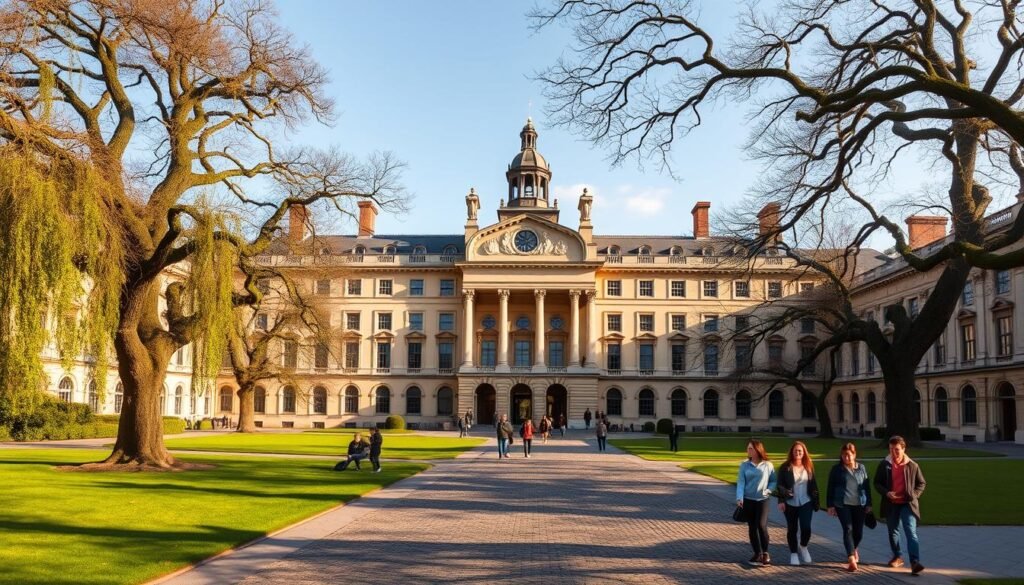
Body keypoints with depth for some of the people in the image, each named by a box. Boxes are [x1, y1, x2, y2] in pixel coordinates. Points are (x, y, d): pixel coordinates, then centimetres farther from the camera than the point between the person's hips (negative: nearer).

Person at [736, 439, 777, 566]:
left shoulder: (768, 465, -2)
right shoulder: (744, 465, 1)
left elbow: (773, 481, 6)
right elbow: (740, 482, -3)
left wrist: (768, 490, -12)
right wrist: (739, 498, -15)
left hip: (762, 500, -2)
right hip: (748, 500, 2)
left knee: (762, 525, -16)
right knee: (752, 527, 7)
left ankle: (765, 553, 0)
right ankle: (757, 553, 19)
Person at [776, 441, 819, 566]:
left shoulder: (808, 466, 5)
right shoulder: (785, 467, -4)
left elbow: (813, 485, 8)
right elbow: (780, 485, -5)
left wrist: (816, 501, 6)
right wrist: (781, 500, -14)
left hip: (806, 503, 1)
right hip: (790, 504, -1)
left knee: (806, 528, -9)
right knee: (792, 529, 7)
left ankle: (803, 547, 20)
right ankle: (794, 554, 21)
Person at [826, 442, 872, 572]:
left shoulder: (861, 468, 7)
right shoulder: (836, 469, 0)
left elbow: (867, 487, 11)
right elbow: (830, 488, 1)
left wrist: (868, 504, 8)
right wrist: (830, 505, -2)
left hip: (859, 504, 3)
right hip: (842, 504, -3)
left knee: (858, 531, 9)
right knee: (848, 529, -12)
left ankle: (854, 548, 41)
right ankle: (851, 559, -15)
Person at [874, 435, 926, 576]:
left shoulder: (912, 466, -4)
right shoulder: (884, 465, -2)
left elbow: (921, 483, 7)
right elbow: (877, 483, 4)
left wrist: (914, 495, -8)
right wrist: (886, 493, -13)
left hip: (907, 504, -2)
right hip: (891, 504, 3)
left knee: (911, 532, -13)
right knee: (893, 532, 15)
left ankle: (915, 562, -18)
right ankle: (897, 557, 32)